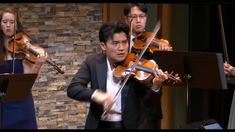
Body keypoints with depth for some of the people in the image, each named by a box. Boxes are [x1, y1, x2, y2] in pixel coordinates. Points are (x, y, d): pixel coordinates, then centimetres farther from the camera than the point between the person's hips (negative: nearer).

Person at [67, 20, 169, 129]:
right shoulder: (92, 62, 0)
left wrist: (155, 86, -28)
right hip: (99, 125, 1)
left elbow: (147, 101, -8)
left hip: (129, 125, -1)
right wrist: (95, 94, -26)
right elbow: (72, 89, -9)